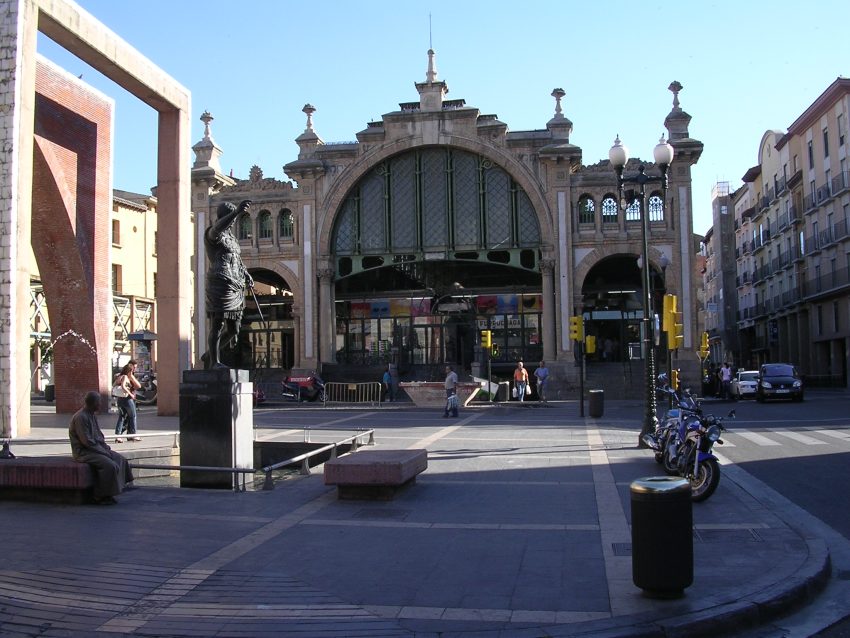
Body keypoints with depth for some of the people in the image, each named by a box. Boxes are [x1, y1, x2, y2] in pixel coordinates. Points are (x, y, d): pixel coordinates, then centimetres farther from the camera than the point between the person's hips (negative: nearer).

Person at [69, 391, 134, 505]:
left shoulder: (93, 415, 11)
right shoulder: (81, 417, -19)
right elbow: (87, 441, -22)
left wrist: (106, 448, 4)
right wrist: (104, 452, -17)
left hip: (96, 448, 10)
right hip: (83, 452, -10)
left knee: (120, 459, -1)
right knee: (109, 465, -26)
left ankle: (110, 492, 0)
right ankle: (100, 497, -13)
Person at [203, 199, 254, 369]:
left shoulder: (231, 236, 22)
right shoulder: (212, 233, -4)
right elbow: (219, 227, -28)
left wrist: (246, 275, 15)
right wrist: (238, 212, -42)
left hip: (236, 289, 8)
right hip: (220, 285, -8)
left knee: (233, 329, 11)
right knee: (217, 326, -6)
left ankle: (209, 355, 25)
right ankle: (215, 362, 0)